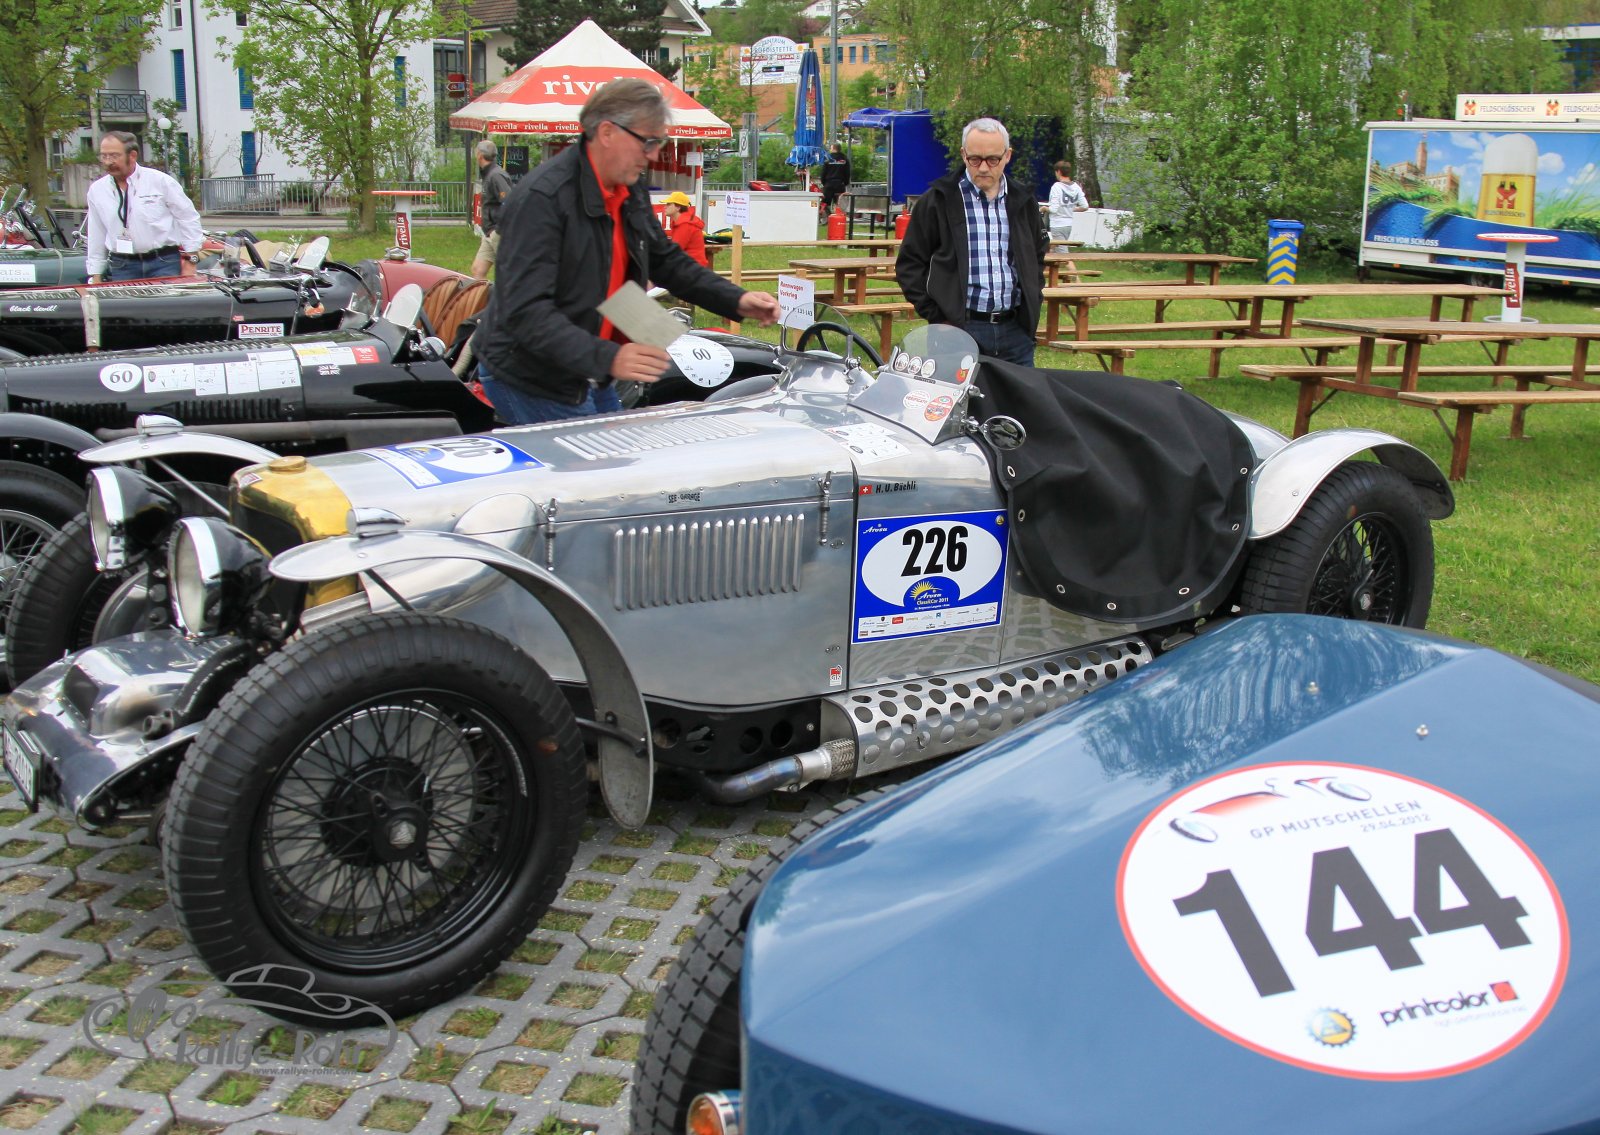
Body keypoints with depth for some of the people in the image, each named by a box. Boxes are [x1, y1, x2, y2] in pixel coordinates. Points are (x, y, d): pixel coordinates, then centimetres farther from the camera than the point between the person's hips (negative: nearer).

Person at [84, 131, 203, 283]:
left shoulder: (160, 181, -2)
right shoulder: (96, 190, 8)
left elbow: (189, 218, 2)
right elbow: (96, 237, 14)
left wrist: (190, 262, -1)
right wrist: (96, 277, 12)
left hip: (164, 264, -3)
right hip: (122, 267, 3)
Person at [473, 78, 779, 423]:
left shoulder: (630, 195, 6)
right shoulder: (541, 199, -23)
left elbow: (666, 261, 21)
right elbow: (525, 311, -30)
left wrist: (736, 301, 7)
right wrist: (607, 359, -42)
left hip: (589, 376, 9)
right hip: (531, 380, -9)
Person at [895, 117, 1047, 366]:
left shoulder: (1022, 202, 13)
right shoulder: (938, 201, 0)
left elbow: (1038, 255, 28)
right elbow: (909, 263, 2)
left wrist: (1031, 304, 14)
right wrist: (935, 315, -6)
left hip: (1015, 330, 4)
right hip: (959, 329, -4)